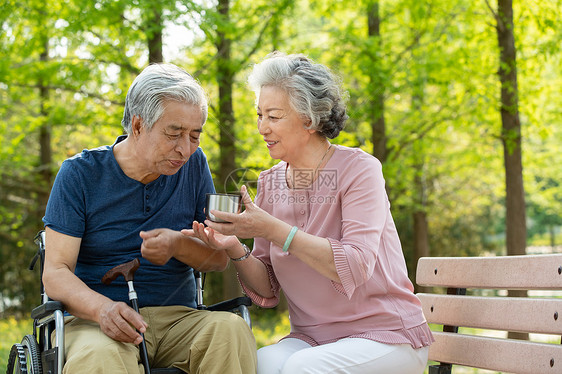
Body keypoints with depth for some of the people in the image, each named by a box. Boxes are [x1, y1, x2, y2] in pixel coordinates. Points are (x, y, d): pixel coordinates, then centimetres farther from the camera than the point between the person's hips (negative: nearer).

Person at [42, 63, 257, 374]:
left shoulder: (194, 165, 8)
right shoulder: (80, 173, -1)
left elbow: (219, 258, 10)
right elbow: (55, 272, -6)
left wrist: (178, 245, -14)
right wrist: (102, 308, -28)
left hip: (177, 318, 4)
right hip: (99, 321, -3)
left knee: (231, 329, -29)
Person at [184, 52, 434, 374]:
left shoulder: (358, 169, -10)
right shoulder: (271, 184, 5)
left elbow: (355, 267, -23)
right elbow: (267, 291, 6)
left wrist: (272, 229, -26)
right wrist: (236, 250, -15)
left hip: (386, 334, -4)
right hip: (313, 338, 4)